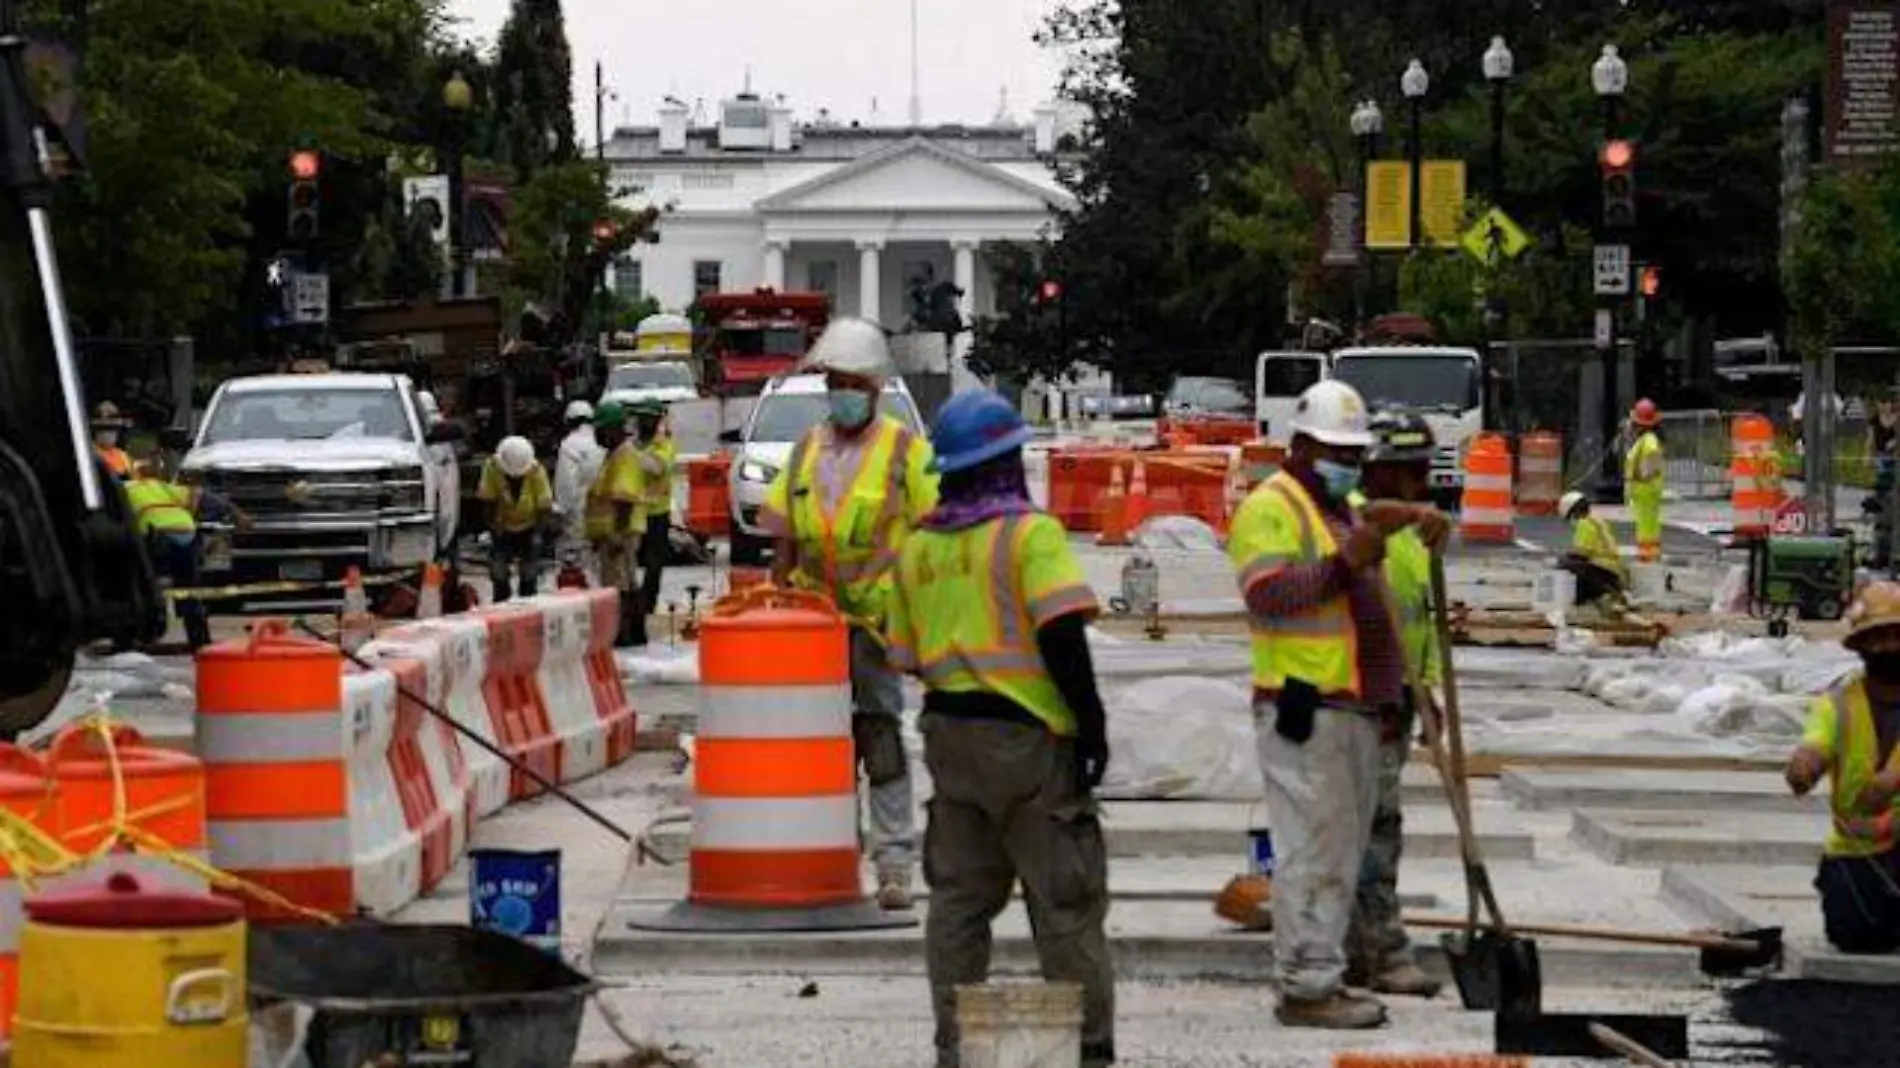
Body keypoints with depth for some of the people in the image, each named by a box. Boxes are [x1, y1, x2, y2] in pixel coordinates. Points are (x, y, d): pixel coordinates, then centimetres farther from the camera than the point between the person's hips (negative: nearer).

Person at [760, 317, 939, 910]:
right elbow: (785, 544, 16)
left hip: (879, 616, -5)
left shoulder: (906, 450, 1)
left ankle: (894, 865, -3)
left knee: (880, 736, -6)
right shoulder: (806, 450, 14)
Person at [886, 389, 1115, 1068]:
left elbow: (909, 657, 11)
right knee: (1066, 901, 1)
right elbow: (1061, 636, -20)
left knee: (958, 898, 12)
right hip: (1026, 733, -6)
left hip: (948, 732, 6)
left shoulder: (917, 547, 8)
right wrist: (1092, 723, -15)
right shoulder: (1030, 533, -11)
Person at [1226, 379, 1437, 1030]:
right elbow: (1266, 593, -21)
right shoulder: (1270, 508, -8)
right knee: (1311, 853, -10)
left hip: (1356, 708, 10)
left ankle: (1324, 975, 20)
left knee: (1343, 853, 13)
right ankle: (1306, 988, -8)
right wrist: (1344, 564, -27)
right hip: (1305, 709, -10)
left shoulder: (1347, 508, 22)